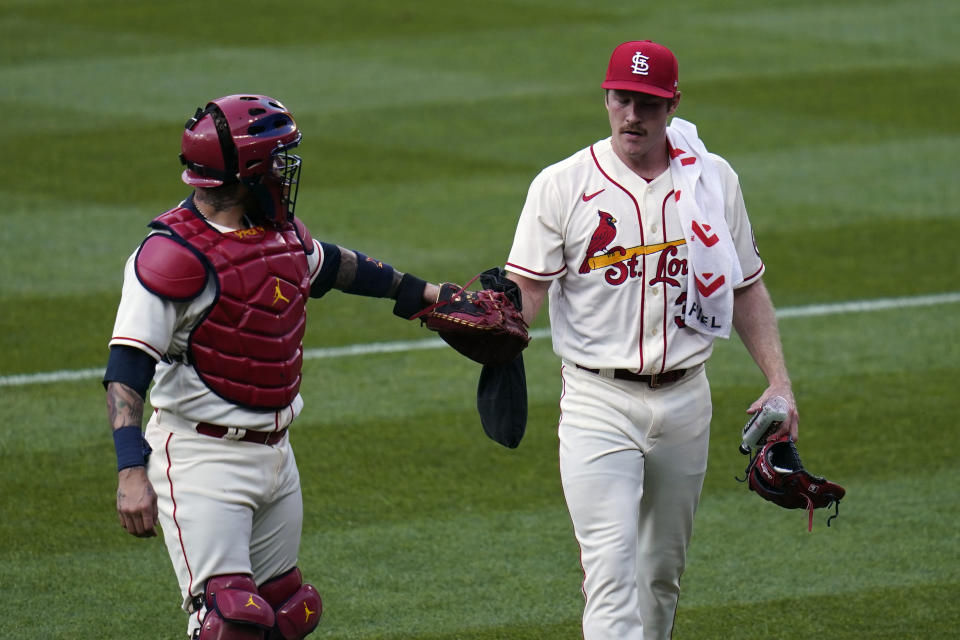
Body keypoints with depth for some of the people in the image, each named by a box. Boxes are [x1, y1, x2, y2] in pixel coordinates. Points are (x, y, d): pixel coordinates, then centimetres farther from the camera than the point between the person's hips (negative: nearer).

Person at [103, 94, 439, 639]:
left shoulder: (282, 232, 6)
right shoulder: (177, 254, -19)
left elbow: (332, 265, 29)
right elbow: (127, 369, -24)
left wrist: (420, 292, 42)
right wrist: (132, 470, -35)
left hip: (276, 452, 9)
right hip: (201, 456, -9)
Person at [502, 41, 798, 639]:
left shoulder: (713, 179, 6)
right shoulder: (562, 185, -4)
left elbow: (746, 287, 12)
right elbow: (525, 287, -9)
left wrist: (779, 381, 4)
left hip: (686, 399, 4)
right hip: (598, 403, -4)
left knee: (663, 570, 16)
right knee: (611, 570, -15)